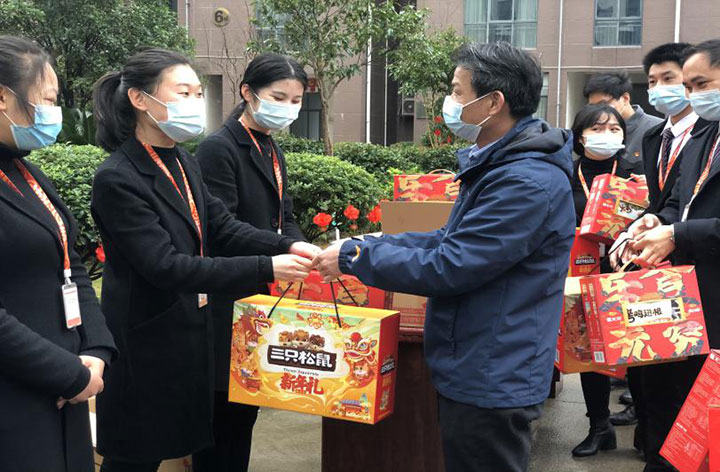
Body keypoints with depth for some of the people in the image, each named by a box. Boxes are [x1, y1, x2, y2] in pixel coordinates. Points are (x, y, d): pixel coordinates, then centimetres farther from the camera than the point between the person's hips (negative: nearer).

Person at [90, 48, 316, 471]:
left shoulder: (185, 165, 8)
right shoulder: (117, 179, -19)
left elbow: (223, 227, 4)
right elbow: (165, 266, -25)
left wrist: (288, 246, -13)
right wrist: (266, 269, -28)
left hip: (192, 337, 8)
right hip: (146, 348, -8)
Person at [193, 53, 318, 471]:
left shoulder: (272, 151, 14)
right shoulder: (219, 149, -13)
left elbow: (285, 219, 12)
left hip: (261, 299, 9)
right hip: (229, 307, -8)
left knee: (246, 410, 17)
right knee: (223, 410, 1)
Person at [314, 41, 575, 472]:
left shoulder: (528, 182, -25)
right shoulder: (501, 164, 10)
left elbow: (448, 267, -25)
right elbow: (454, 241, 13)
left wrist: (354, 258, -15)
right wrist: (371, 245, 4)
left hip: (492, 383, -10)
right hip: (474, 370, 10)